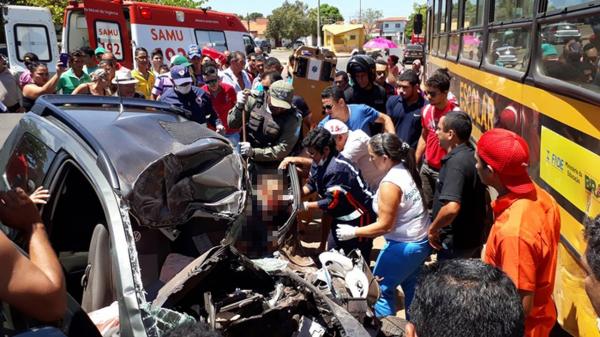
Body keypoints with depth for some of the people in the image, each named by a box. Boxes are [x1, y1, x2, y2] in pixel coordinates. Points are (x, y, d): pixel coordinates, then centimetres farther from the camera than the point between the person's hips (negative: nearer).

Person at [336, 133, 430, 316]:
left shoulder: (390, 184, -26)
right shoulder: (406, 169, -4)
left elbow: (384, 225, -23)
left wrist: (353, 232, -16)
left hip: (404, 245, -9)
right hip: (421, 240, 9)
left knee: (380, 288, 7)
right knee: (411, 286, 25)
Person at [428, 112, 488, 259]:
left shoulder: (456, 162, -27)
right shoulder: (472, 155, 3)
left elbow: (452, 208, -37)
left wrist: (433, 229, -22)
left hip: (456, 241, -9)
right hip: (475, 235, 9)